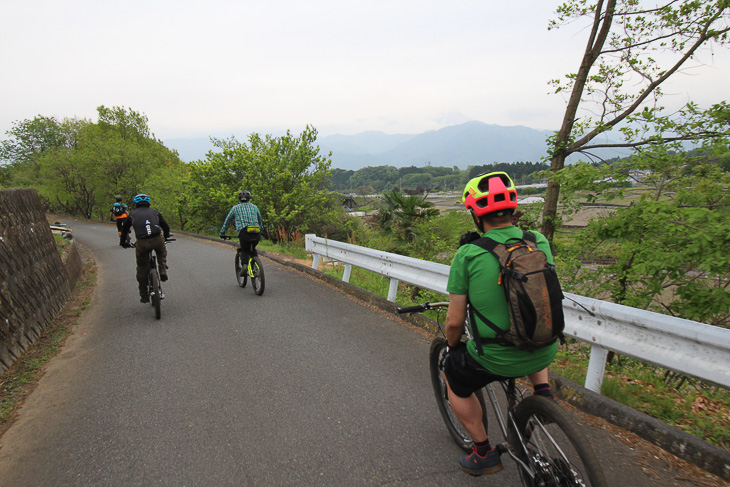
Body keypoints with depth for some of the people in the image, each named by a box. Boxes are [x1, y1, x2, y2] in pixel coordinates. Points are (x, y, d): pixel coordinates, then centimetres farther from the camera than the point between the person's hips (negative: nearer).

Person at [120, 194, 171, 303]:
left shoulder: (132, 214, 21)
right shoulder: (154, 212, 23)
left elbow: (124, 229, 29)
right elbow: (166, 227, 30)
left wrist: (123, 242, 47)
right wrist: (165, 237, 50)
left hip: (142, 243, 0)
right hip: (157, 240, 1)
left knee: (142, 269, 16)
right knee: (162, 252, 37)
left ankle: (144, 295, 23)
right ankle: (163, 269, 13)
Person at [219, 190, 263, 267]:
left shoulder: (235, 208, 17)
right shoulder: (254, 207, 22)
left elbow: (227, 221, 23)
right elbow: (260, 221, 33)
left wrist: (222, 234, 34)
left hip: (244, 233, -2)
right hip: (257, 234, 2)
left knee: (245, 251, 19)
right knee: (253, 249, 28)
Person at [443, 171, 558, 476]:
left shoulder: (467, 256, -17)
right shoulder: (539, 242, -4)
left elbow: (454, 322, -12)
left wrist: (453, 347, 10)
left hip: (495, 359, -5)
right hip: (545, 353, 5)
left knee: (452, 373, 26)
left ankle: (484, 452, 30)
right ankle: (542, 391, 25)